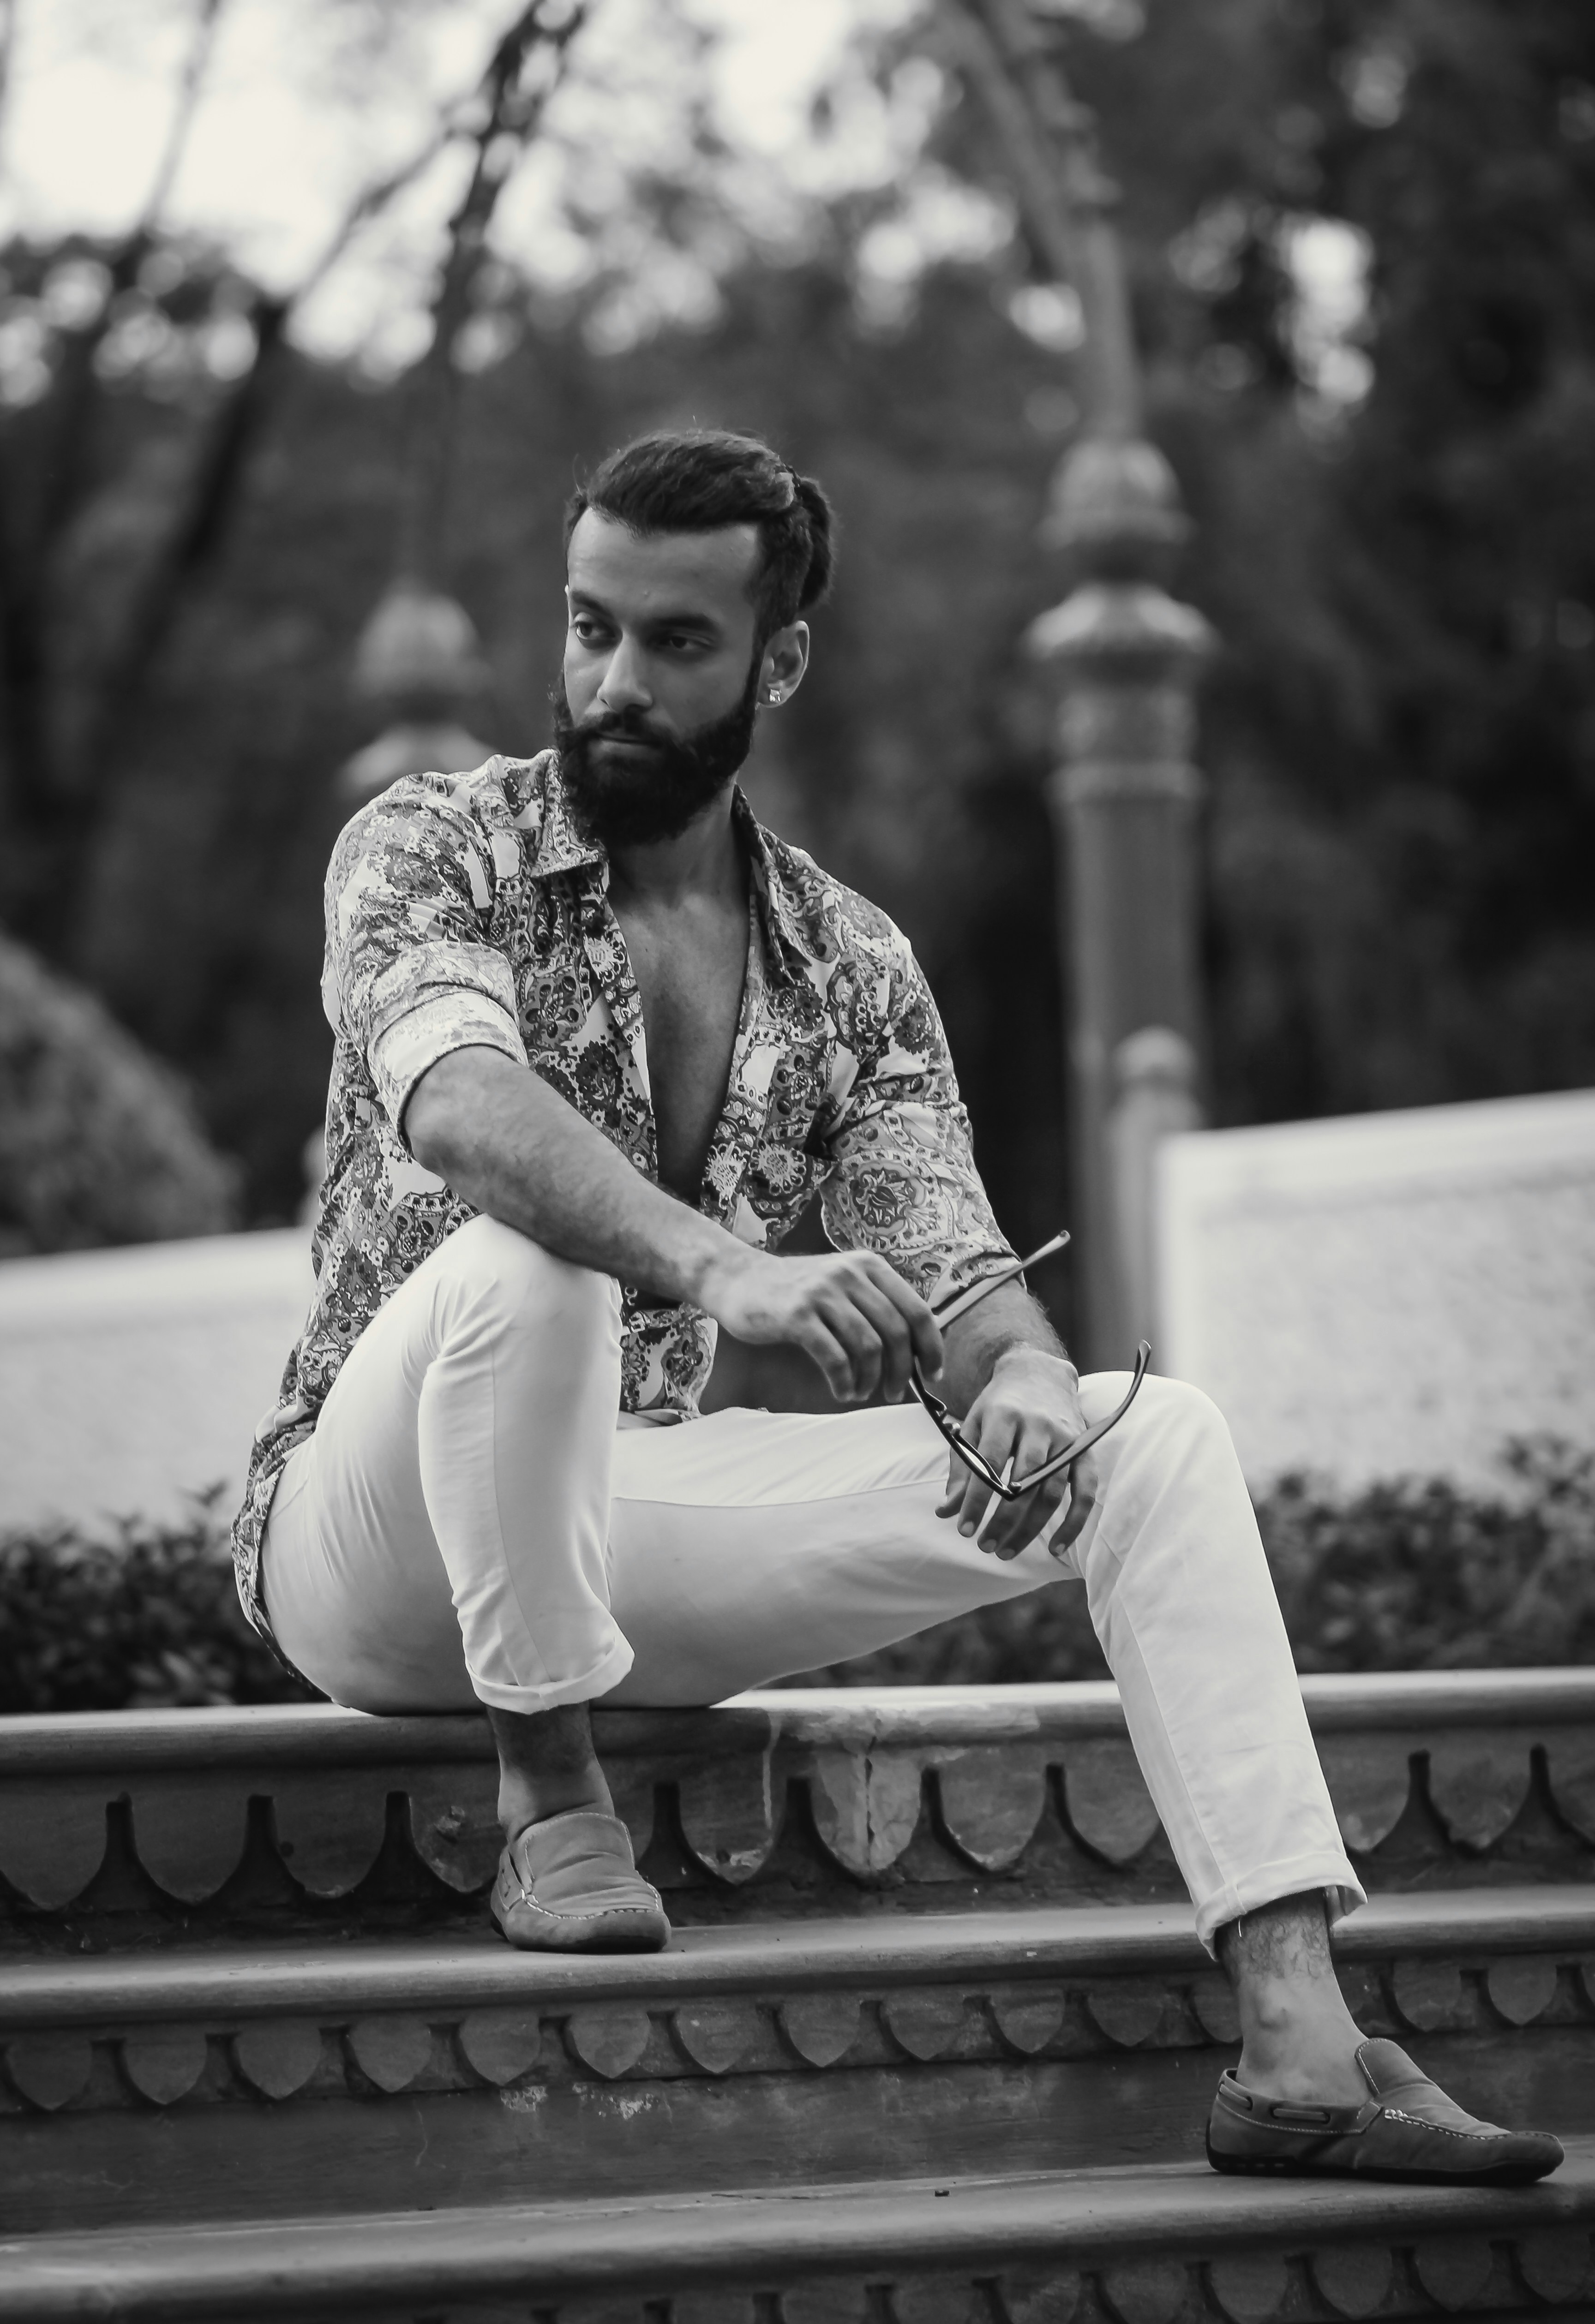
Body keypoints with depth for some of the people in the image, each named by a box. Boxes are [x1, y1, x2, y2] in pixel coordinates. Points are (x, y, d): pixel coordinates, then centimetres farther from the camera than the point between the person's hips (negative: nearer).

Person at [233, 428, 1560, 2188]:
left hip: (641, 1521, 5)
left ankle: (1298, 2044, -23)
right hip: (370, 1552, -5)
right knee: (521, 1252, -38)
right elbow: (458, 1098, -27)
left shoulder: (855, 973, 9)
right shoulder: (427, 851, -5)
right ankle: (547, 1796, -18)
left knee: (1163, 1440, -11)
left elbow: (947, 1265, 0)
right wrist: (723, 1271, -45)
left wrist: (1024, 1372, -26)